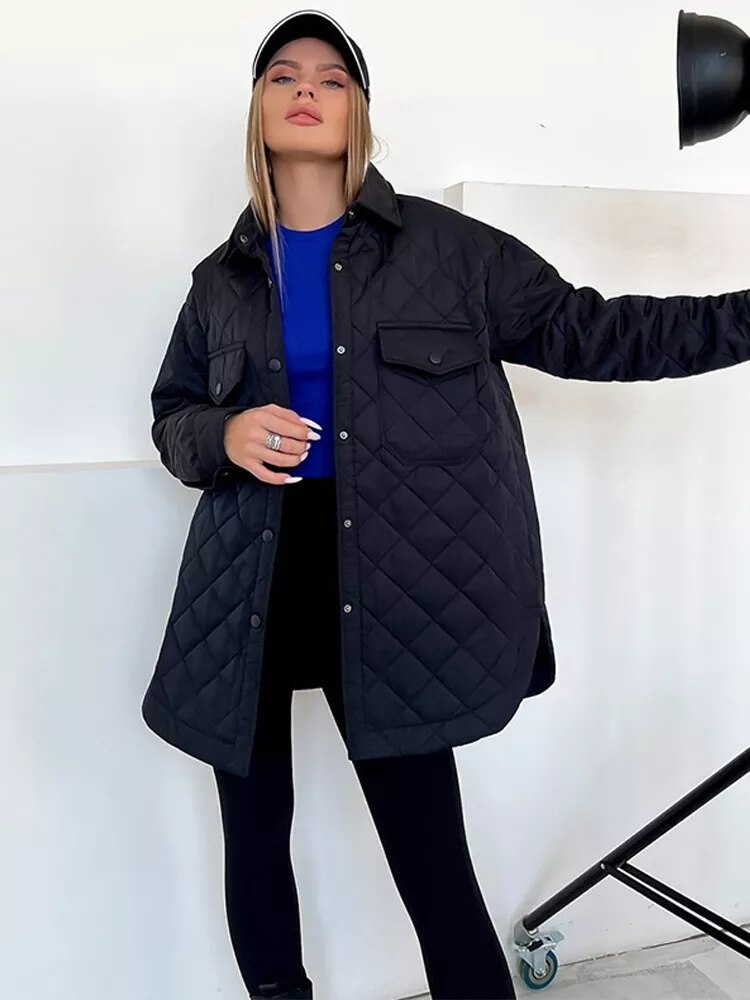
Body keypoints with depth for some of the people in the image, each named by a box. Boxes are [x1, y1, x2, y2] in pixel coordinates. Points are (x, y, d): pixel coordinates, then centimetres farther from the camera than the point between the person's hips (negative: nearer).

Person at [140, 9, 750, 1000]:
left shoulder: (442, 246, 2)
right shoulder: (222, 278, 11)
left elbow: (585, 330, 3)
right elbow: (172, 415, 18)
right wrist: (224, 436, -6)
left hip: (389, 594, -3)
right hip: (249, 591, 4)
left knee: (434, 863, -1)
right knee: (255, 837, 16)